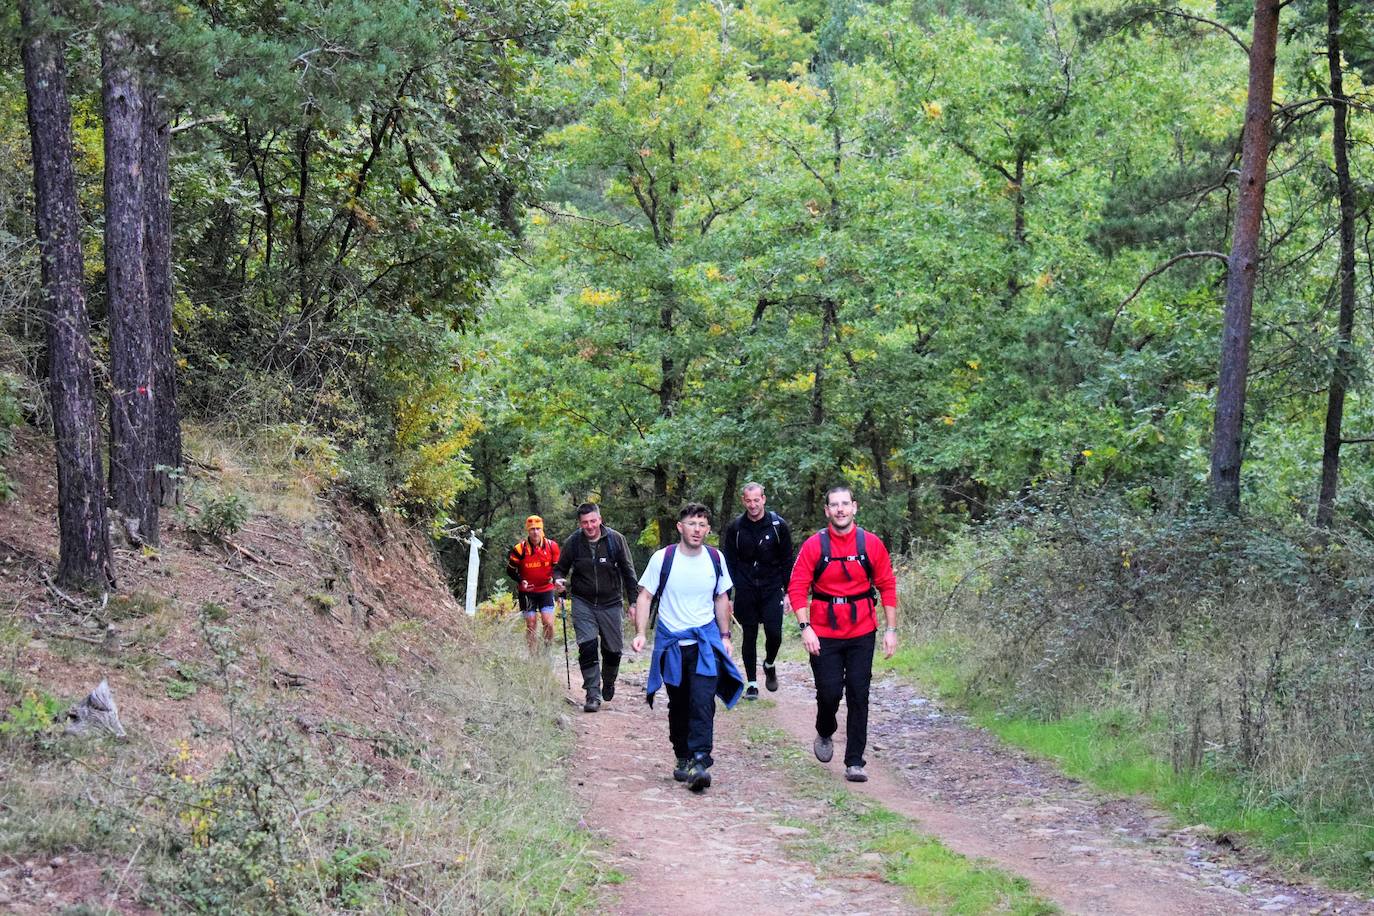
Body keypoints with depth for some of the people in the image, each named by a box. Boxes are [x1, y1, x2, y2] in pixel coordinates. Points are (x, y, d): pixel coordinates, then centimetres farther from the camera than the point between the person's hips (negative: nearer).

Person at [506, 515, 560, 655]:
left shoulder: (551, 546, -7)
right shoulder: (520, 548, -12)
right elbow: (510, 570, -1)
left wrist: (555, 578, -10)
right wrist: (521, 581, -16)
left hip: (546, 590, 1)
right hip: (527, 591, -1)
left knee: (549, 623, -10)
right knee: (530, 626, 2)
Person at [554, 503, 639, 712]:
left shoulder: (616, 539, -7)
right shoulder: (573, 542, -5)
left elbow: (628, 572, 1)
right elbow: (560, 568, 9)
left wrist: (633, 601, -2)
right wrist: (558, 579, -15)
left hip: (610, 603, 0)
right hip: (583, 603, 0)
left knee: (613, 649, 8)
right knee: (587, 647, -13)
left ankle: (608, 683, 36)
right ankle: (593, 694, -7)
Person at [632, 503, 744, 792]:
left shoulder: (715, 558, 2)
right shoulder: (662, 559, -6)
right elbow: (645, 596, -1)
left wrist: (725, 635, 12)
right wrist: (640, 633, -12)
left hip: (706, 640, 0)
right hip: (671, 643, 0)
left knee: (703, 700, -15)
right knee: (678, 705, 9)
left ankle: (700, 761, -19)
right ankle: (682, 759, 23)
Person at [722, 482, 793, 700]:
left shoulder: (778, 526, -2)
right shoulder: (735, 528, 1)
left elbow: (787, 561, 2)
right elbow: (729, 563, 5)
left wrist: (788, 591, -2)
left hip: (772, 589, -1)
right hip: (745, 590, 1)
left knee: (774, 633, -10)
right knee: (749, 636, 4)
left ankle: (769, 664, 21)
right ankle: (752, 683, 12)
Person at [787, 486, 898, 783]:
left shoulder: (872, 544, 0)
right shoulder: (814, 545, -4)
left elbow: (887, 587, 5)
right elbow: (797, 588, -4)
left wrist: (891, 629, 0)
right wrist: (805, 627, -13)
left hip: (861, 633, 1)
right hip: (824, 634, -1)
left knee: (858, 696, 1)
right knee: (829, 692, -2)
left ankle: (855, 762, 8)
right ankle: (824, 734, 31)